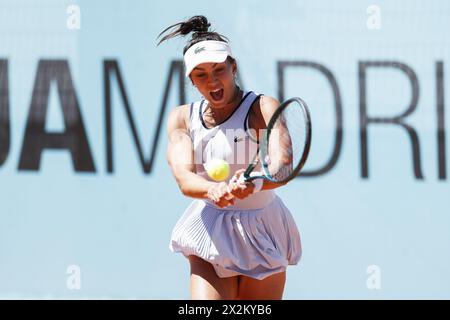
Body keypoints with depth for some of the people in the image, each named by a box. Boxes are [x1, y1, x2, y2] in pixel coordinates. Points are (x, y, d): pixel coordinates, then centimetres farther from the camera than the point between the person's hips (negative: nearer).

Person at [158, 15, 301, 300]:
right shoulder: (183, 118, 1)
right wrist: (213, 190, -38)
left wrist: (254, 184, -50)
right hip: (210, 235, 2)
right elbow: (184, 178, -14)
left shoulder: (263, 108, -11)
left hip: (263, 237, -2)